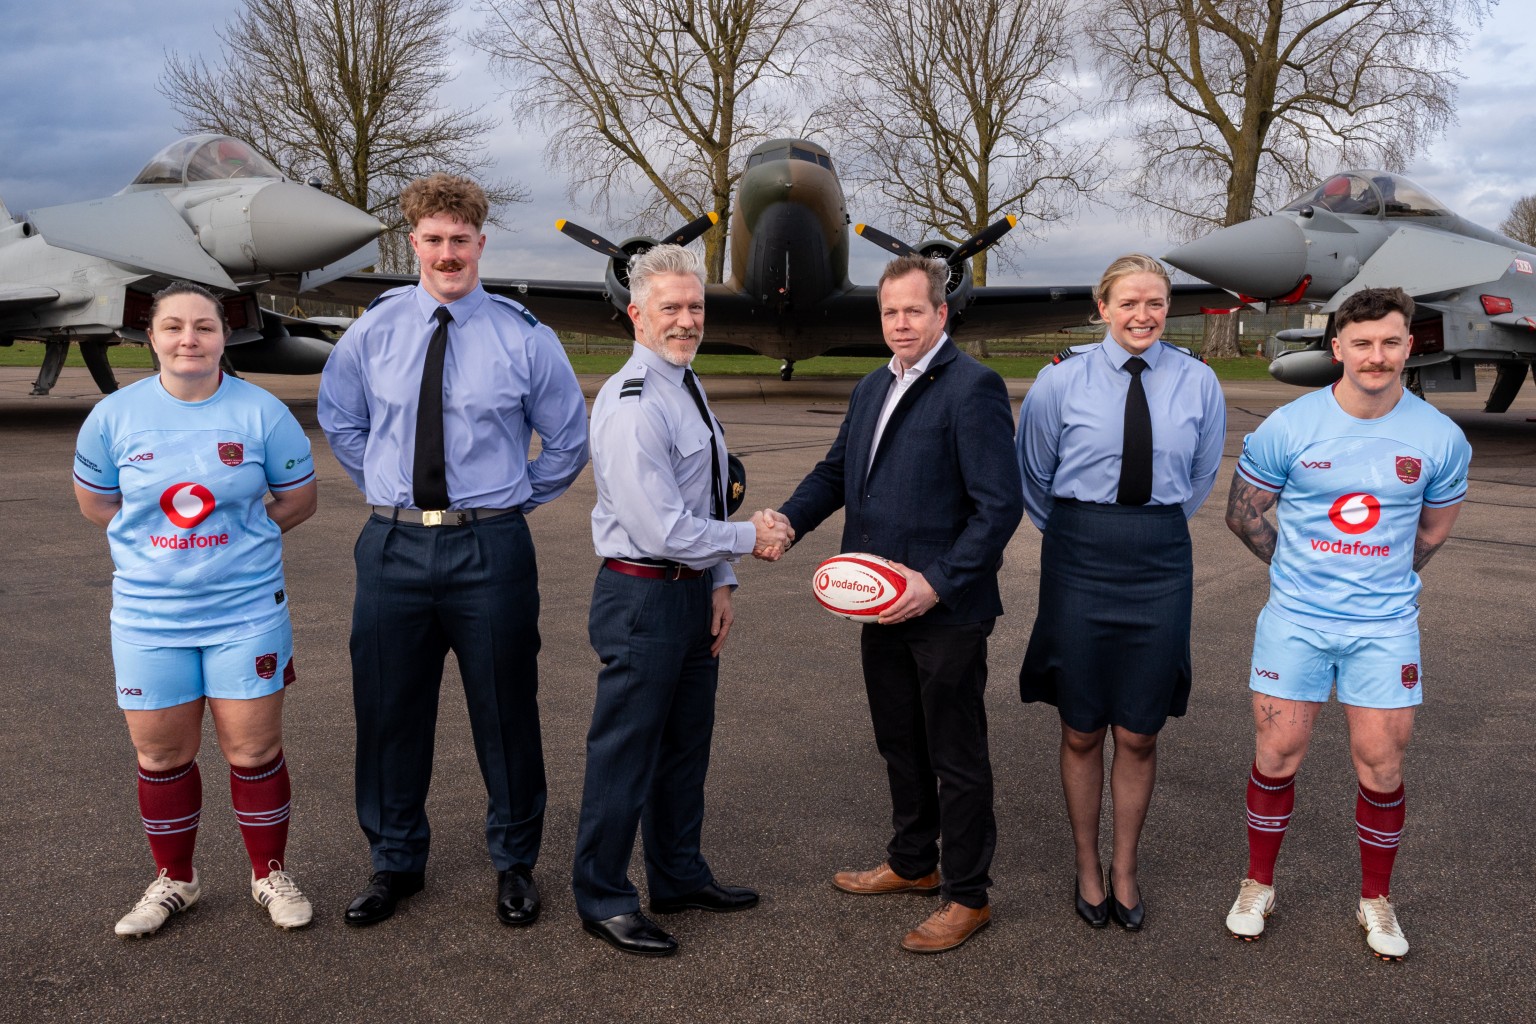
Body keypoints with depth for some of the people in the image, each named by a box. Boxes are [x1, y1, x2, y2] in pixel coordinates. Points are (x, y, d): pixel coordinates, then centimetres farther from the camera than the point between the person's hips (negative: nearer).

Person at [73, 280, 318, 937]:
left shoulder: (262, 412, -5)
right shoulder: (115, 415, -1)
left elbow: (299, 496, 5)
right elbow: (93, 499, 13)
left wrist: (243, 534, -1)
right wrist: (153, 538, 5)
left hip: (246, 610, -1)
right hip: (150, 615, 2)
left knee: (254, 750, 4)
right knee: (161, 756, 11)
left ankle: (271, 875, 23)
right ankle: (173, 881, 31)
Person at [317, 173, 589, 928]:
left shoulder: (523, 338, -2)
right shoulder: (374, 331, 4)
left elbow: (570, 440, 9)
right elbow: (338, 420, 21)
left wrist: (517, 502, 6)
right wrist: (384, 489, 14)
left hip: (489, 549, -2)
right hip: (393, 547, 2)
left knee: (505, 712, 8)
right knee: (388, 711, 11)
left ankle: (514, 864, 27)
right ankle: (395, 861, 31)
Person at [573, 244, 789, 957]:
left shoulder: (687, 388, 10)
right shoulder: (631, 407, -20)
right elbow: (664, 531, -24)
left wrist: (720, 585, 6)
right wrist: (750, 538, -11)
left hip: (695, 592, 9)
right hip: (644, 598, -9)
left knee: (686, 742, 20)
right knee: (626, 751, 4)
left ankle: (680, 876, 38)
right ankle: (602, 899, 22)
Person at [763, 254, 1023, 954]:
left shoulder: (973, 387, -14)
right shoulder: (872, 389, 12)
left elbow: (1000, 505, -18)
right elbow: (836, 470, 18)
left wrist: (937, 583, -24)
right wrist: (789, 519, -2)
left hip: (946, 608, -8)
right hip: (883, 606, 8)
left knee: (955, 758, 6)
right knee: (899, 745, 21)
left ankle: (968, 896, 22)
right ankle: (913, 864, 40)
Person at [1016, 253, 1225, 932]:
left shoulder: (1197, 383, 2)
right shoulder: (1062, 381, -3)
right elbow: (1033, 474, 9)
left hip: (1160, 564, 1)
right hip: (1078, 564, -1)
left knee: (1138, 734, 8)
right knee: (1081, 730, 8)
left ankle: (1124, 869, 28)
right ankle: (1087, 868, 28)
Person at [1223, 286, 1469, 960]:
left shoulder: (1440, 438, -3)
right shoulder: (1288, 428, -8)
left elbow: (1432, 531, 13)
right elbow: (1243, 515, 5)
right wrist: (1302, 569, 9)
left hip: (1385, 626, 1)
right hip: (1295, 619, -1)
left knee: (1381, 769, 6)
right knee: (1277, 757, 4)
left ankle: (1376, 900, 27)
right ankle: (1258, 885, 25)